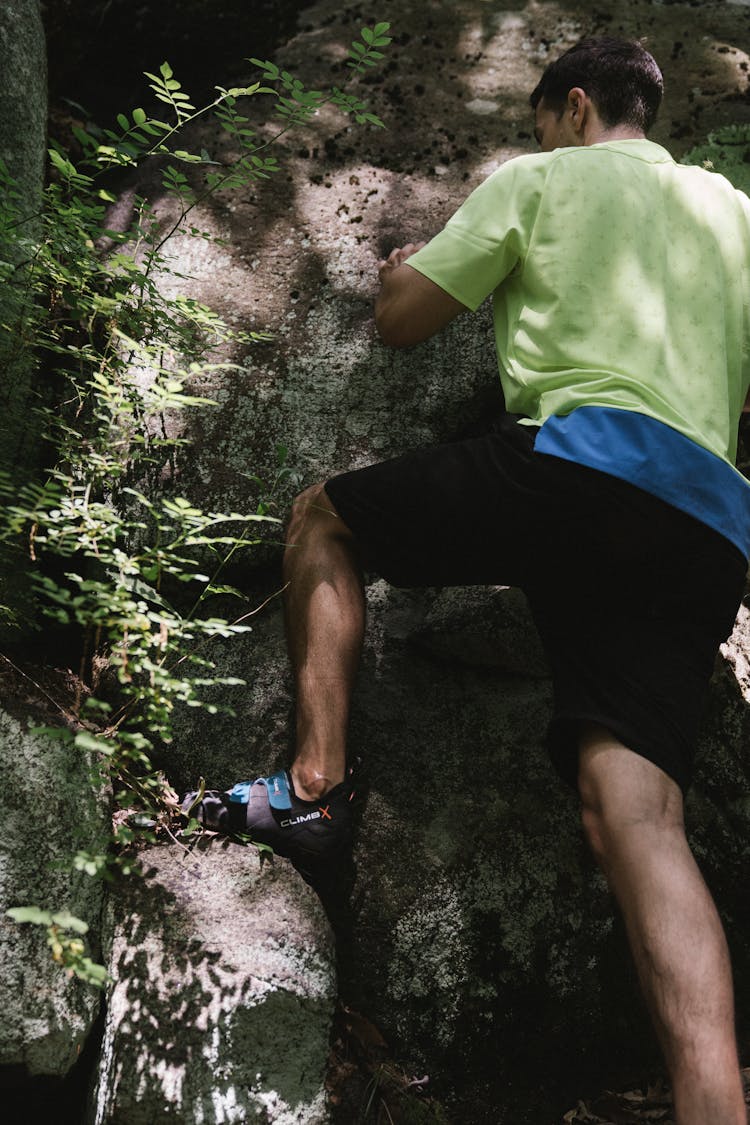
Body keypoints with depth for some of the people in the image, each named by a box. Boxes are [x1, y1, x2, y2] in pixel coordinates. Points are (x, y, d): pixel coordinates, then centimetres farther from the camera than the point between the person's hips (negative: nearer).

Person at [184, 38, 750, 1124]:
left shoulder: (538, 179, 14)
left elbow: (398, 319, 16)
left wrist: (400, 270, 38)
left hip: (582, 460, -5)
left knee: (323, 516, 16)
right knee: (636, 814, -7)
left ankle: (314, 785, 2)